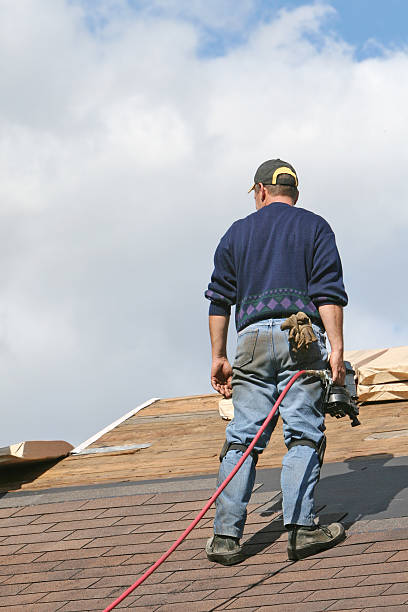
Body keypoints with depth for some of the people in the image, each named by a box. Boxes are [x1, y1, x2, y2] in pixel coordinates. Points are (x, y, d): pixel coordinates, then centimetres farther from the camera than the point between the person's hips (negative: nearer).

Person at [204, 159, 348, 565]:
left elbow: (220, 300, 16)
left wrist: (219, 358, 19)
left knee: (243, 436, 1)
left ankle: (226, 535, -6)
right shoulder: (314, 227, 12)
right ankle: (300, 528, -14)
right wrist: (336, 348, -5)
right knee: (304, 433, -3)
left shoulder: (237, 233, 20)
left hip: (252, 337, 2)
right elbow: (328, 292, -1)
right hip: (301, 335, -2)